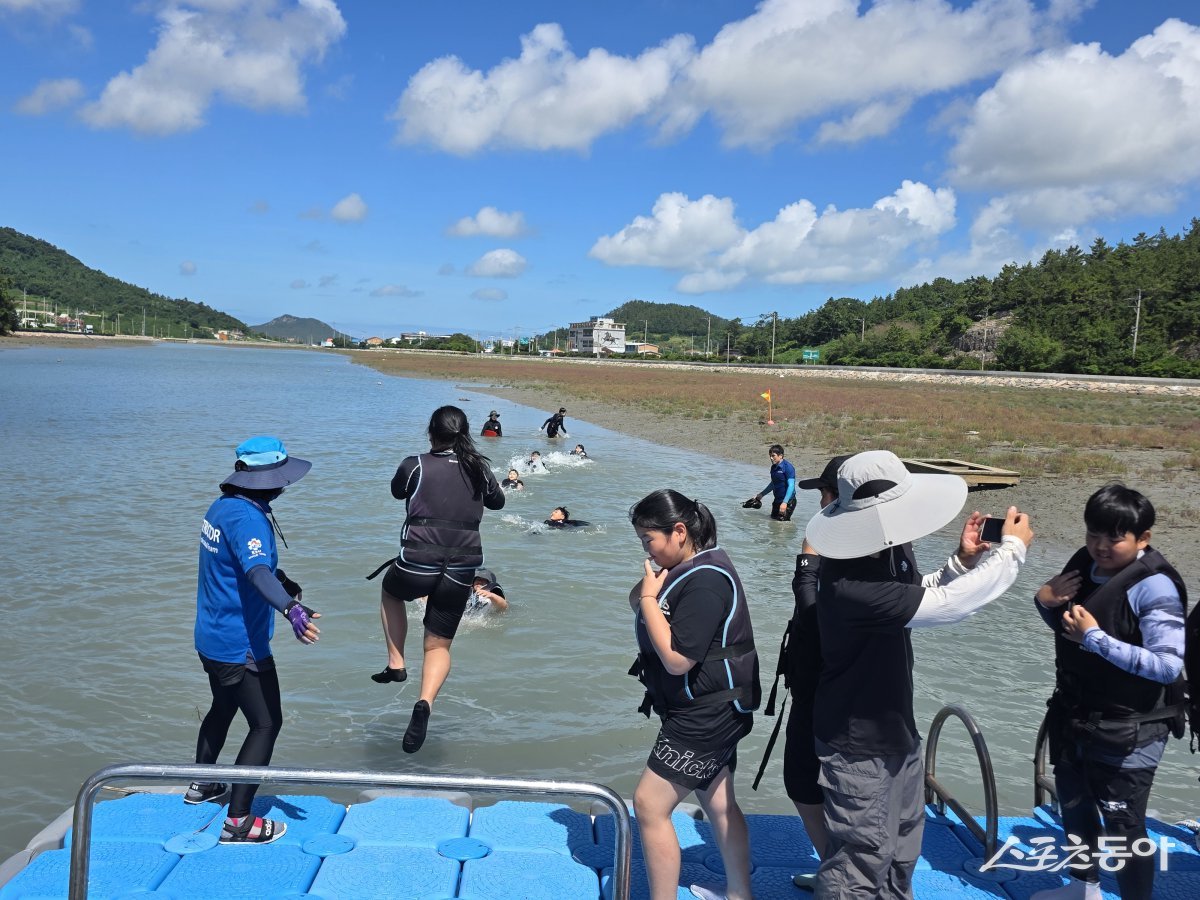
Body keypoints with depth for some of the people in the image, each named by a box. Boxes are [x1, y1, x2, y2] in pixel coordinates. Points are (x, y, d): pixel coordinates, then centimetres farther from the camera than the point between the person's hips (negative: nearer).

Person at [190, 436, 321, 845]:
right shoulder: (247, 516, -24)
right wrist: (291, 608, -55)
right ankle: (238, 822, 2)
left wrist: (289, 587, 34)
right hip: (240, 646, -10)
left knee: (223, 707, 29)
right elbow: (258, 572, -41)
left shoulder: (222, 506, 7)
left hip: (211, 638, 10)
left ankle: (201, 784, 47)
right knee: (267, 723, -2)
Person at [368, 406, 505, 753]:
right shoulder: (479, 469, 5)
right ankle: (425, 703, -9)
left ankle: (396, 664, 24)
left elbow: (398, 492, 18)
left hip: (417, 565, -2)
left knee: (390, 592, 34)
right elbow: (497, 502, 24)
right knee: (438, 646, 17)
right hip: (461, 571, 2)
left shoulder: (414, 466, -4)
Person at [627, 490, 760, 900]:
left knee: (649, 804, -7)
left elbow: (676, 659, -27)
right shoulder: (687, 567, 7)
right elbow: (636, 604, 12)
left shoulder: (706, 579, -24)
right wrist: (644, 592, -9)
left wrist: (649, 597, -20)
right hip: (707, 708, 10)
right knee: (717, 802, 21)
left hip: (707, 714, -10)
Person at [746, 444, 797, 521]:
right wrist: (761, 495, 25)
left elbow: (791, 486, -21)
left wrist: (785, 502, -28)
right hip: (777, 500, 9)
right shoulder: (774, 467, 9)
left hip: (788, 501, -9)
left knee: (782, 521, -15)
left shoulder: (788, 467, -16)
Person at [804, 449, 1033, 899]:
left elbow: (921, 596, 11)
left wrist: (963, 560, -8)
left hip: (896, 729, 9)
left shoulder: (892, 550, -6)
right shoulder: (849, 585, -35)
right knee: (862, 862, 6)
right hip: (859, 744, -9)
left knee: (902, 847, 27)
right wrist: (1012, 549, -20)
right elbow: (946, 606, -34)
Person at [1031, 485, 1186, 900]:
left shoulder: (1154, 586, -23)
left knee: (1122, 824, 4)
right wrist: (1045, 601, -7)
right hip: (1074, 716, 9)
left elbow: (1168, 665, -28)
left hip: (1129, 730, -8)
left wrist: (1096, 638, -30)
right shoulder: (1084, 564, 0)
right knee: (1073, 804, 25)